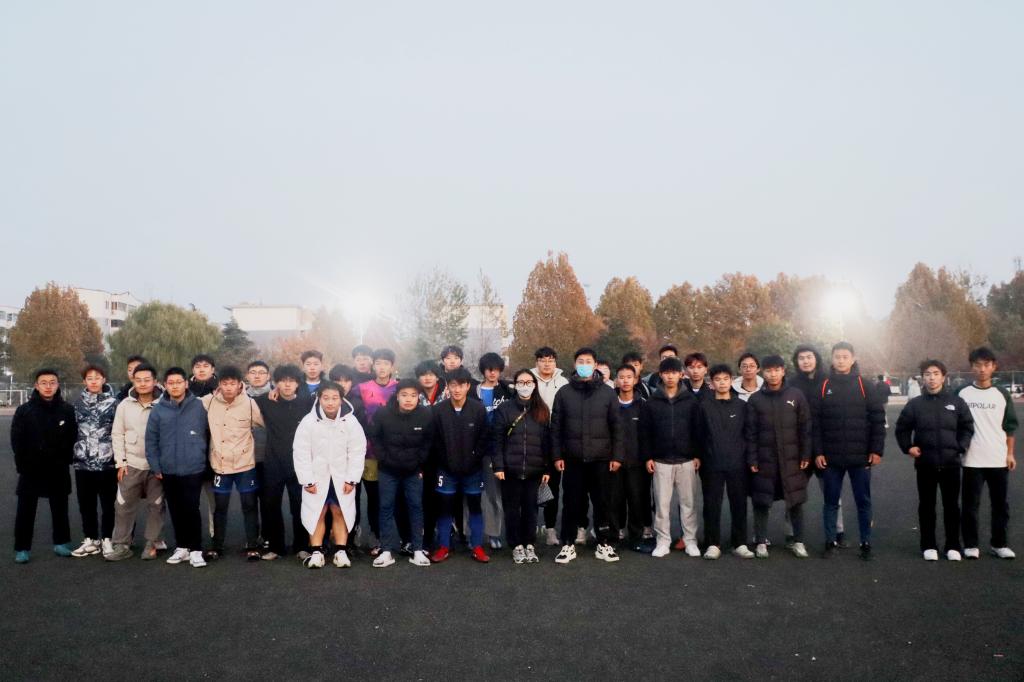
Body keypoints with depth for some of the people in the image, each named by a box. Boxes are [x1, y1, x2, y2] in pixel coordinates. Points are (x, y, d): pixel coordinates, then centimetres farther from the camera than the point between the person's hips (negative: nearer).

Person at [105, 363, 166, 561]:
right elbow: (117, 435, 5)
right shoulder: (125, 405, 2)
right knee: (123, 506, 4)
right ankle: (121, 545, 15)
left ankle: (152, 543, 18)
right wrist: (120, 462, -1)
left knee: (156, 505, 7)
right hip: (131, 464, 2)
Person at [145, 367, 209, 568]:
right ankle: (181, 547, 25)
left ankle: (196, 550, 6)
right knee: (176, 511, 13)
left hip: (193, 469, -3)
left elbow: (208, 435, 2)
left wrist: (205, 458, 3)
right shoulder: (158, 410, -1)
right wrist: (155, 467, 0)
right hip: (168, 471, 3)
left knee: (191, 509, -3)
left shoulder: (199, 406, -5)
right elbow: (151, 440, 3)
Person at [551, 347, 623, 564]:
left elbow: (616, 427, 3)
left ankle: (604, 544, 19)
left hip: (601, 459, 0)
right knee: (571, 503, 6)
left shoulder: (607, 393, 3)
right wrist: (557, 455, -1)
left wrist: (617, 456, -2)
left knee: (603, 503, 6)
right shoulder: (564, 393, 4)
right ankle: (567, 545, 17)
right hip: (572, 459, 0)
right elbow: (556, 427, 5)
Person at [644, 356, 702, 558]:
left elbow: (697, 429, 3)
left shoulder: (691, 400, 2)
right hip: (661, 461, 0)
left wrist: (697, 455, -2)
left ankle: (690, 540, 16)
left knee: (688, 503, 6)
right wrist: (648, 457, -2)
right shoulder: (653, 401, 2)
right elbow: (647, 431, 3)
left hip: (686, 460, 0)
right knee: (662, 503, 4)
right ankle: (662, 541, 14)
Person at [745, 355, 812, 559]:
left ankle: (798, 541, 20)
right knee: (761, 502, 3)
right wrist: (752, 459, -6)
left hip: (792, 459, 0)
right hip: (764, 460, 0)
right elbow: (750, 432, 0)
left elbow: (805, 428, 3)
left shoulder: (796, 395, 2)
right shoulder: (755, 399, 1)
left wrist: (805, 455, -2)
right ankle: (761, 542, 15)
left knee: (795, 501, 7)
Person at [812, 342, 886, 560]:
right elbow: (815, 423, 1)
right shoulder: (823, 387, 3)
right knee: (831, 502, 9)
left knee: (863, 502, 8)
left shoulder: (865, 386, 1)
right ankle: (830, 542, 18)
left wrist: (877, 450, -7)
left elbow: (878, 419, -1)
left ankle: (866, 543, 19)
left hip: (860, 457, -1)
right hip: (831, 458, 1)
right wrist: (818, 452, -5)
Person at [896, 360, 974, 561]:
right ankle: (929, 546, 17)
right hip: (925, 464, 0)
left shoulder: (956, 402, 1)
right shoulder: (915, 404, 0)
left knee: (951, 506, 8)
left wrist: (962, 447, -5)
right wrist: (908, 447, -5)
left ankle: (953, 546, 20)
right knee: (926, 506, 7)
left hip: (950, 463, 0)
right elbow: (901, 429, 8)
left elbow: (967, 427, 7)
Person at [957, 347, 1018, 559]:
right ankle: (971, 545, 12)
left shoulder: (1002, 394, 4)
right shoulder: (962, 393, 0)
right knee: (971, 504, 3)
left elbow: (1010, 426, 8)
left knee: (1000, 504, 9)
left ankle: (999, 544, 21)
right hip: (972, 460, -2)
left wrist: (1010, 454, 3)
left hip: (999, 460, 2)